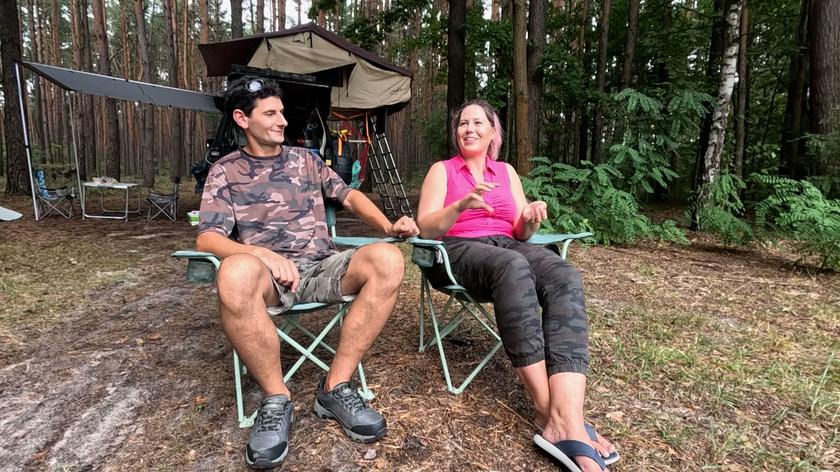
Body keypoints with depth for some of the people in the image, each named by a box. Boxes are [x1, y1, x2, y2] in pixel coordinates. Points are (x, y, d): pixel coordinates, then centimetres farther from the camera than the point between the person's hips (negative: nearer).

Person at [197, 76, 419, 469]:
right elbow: (207, 238, -4)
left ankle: (335, 387, -19)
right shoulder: (225, 172, 8)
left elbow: (349, 196, 21)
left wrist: (388, 226, 1)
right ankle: (276, 398, -18)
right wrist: (261, 253, -24)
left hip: (322, 267, 3)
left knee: (387, 259, -28)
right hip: (270, 273, -2)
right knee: (236, 273, -40)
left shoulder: (305, 159, 19)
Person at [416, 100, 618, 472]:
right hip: (458, 252, -4)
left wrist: (530, 221, -10)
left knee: (563, 276, -31)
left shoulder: (507, 171, 21)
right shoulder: (442, 170, 12)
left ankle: (567, 422, -44)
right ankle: (547, 411, -35)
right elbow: (425, 228, -3)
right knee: (513, 267, -39)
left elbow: (519, 234, 14)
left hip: (507, 248, 4)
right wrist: (462, 205, -21)